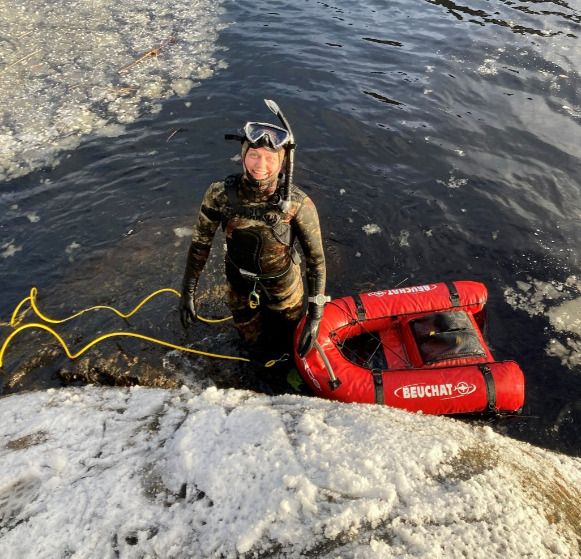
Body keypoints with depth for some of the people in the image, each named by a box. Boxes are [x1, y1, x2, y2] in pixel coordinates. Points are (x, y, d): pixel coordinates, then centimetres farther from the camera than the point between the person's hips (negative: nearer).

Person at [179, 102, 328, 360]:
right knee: (252, 340, 27)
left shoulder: (298, 204, -31)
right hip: (240, 283, 2)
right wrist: (187, 292, -7)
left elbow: (316, 258, -21)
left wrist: (315, 316, -21)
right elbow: (200, 242, -11)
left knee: (280, 345, 24)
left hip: (282, 284, -1)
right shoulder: (220, 194, -25)